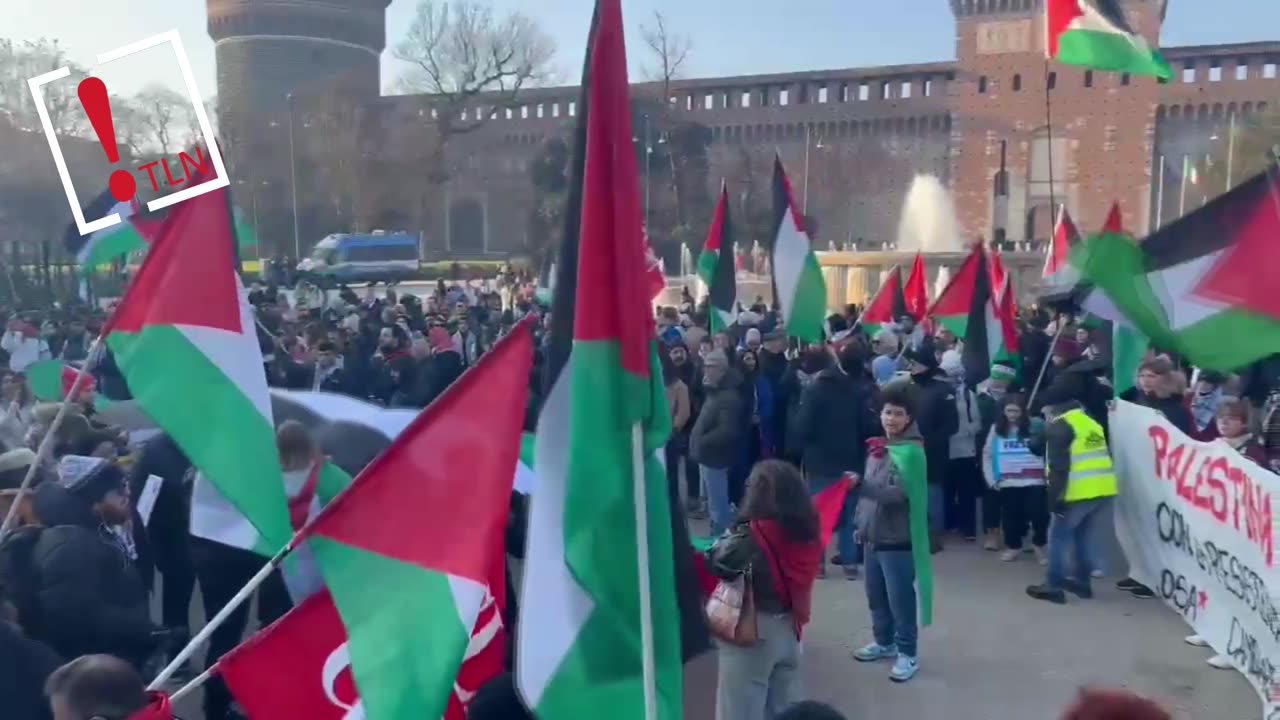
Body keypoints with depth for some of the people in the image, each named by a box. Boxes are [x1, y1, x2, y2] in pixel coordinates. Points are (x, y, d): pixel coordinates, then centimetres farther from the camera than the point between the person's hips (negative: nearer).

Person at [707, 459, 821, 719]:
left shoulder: (752, 535, -22)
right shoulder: (804, 531, -3)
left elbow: (717, 563, -16)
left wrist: (730, 533, -2)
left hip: (752, 631, -6)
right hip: (787, 629, 7)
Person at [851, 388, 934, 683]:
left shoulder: (911, 451, -16)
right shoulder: (878, 447, 9)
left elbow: (897, 493, -26)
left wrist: (860, 483, -36)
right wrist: (861, 522, 18)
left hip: (898, 539, -8)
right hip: (874, 535, 8)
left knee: (900, 596, 0)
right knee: (875, 593, 17)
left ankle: (908, 652, 14)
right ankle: (884, 642, 34)